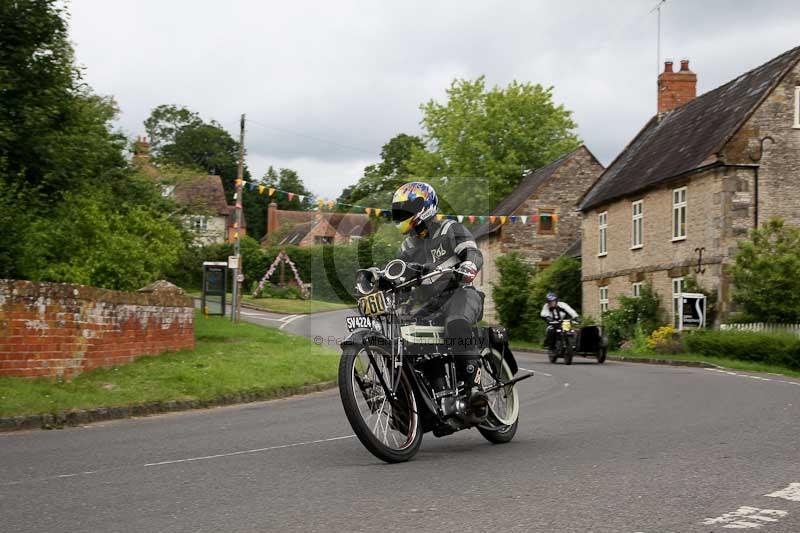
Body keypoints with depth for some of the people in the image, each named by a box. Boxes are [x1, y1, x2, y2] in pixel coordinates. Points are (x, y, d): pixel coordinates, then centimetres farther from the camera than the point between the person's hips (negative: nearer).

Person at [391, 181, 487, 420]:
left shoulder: (451, 230, 6)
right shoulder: (407, 248, 22)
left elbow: (474, 254, -9)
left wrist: (467, 268, -32)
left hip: (459, 294, -6)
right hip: (430, 308, 7)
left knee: (456, 325, -39)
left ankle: (473, 386, -46)